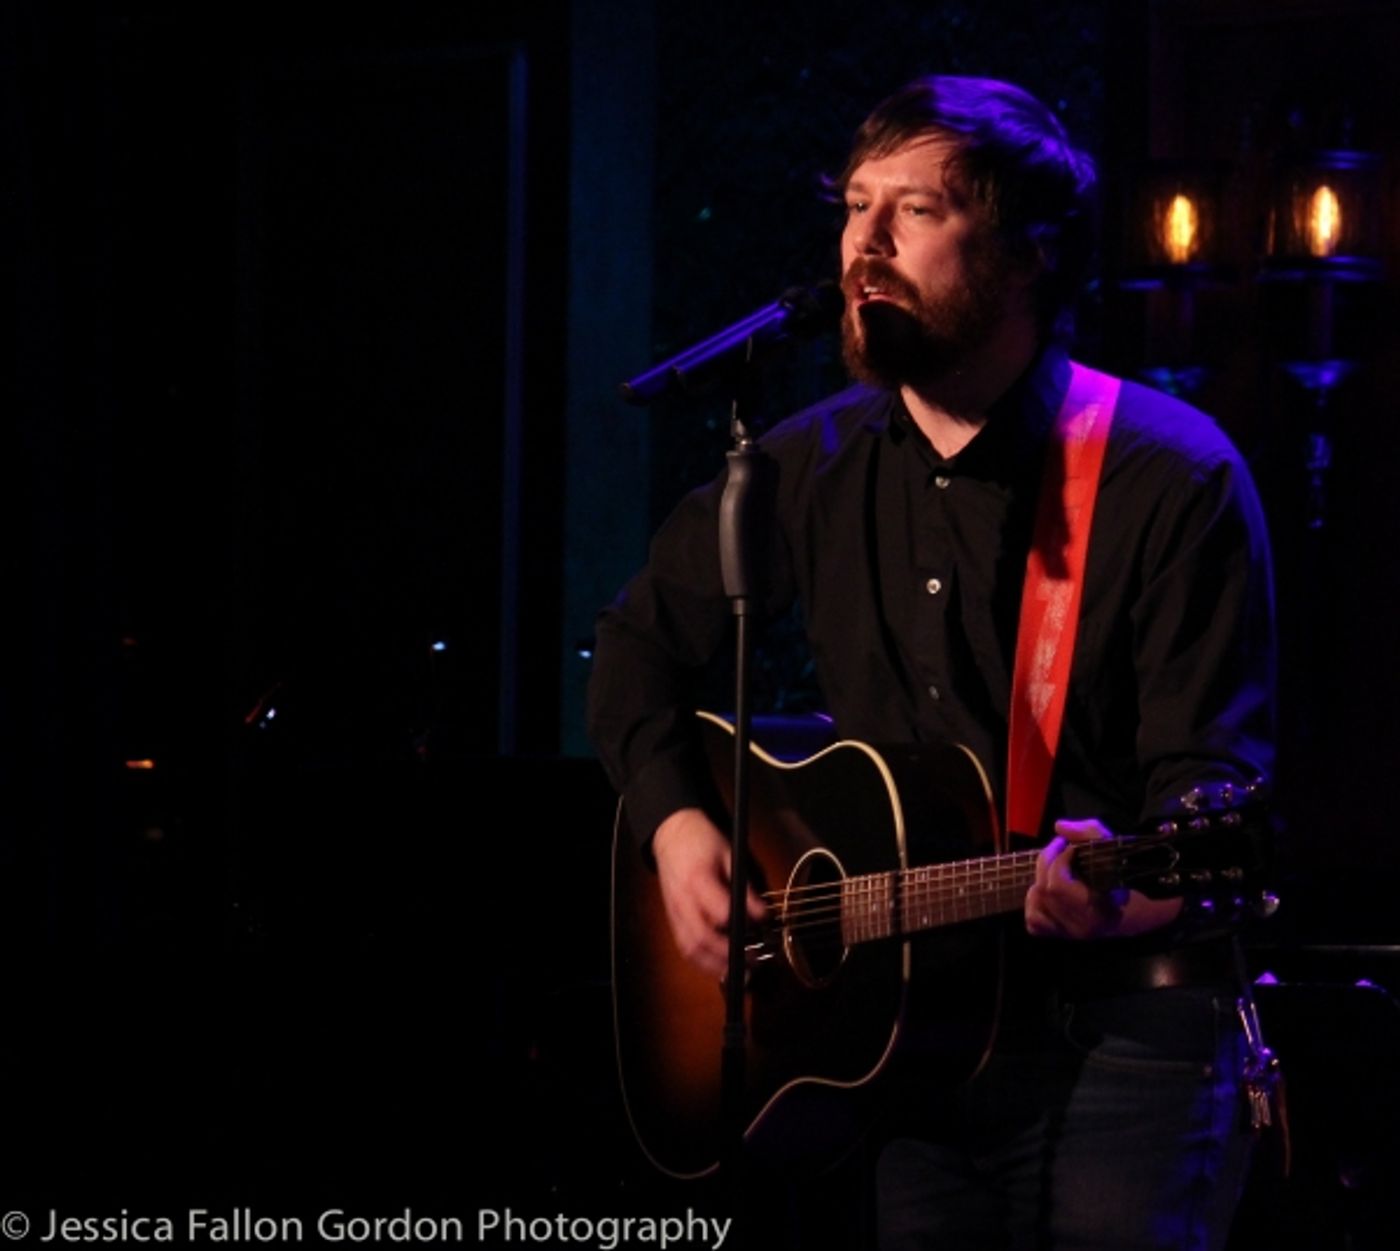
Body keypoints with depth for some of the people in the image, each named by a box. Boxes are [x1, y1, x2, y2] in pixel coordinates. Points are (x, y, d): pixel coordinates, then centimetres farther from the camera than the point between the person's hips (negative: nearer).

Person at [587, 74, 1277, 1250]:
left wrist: (1123, 894, -35)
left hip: (1125, 1031, -4)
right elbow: (646, 637, 22)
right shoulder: (820, 468, 7)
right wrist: (676, 826, 5)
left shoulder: (1169, 479, -9)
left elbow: (1217, 790, -14)